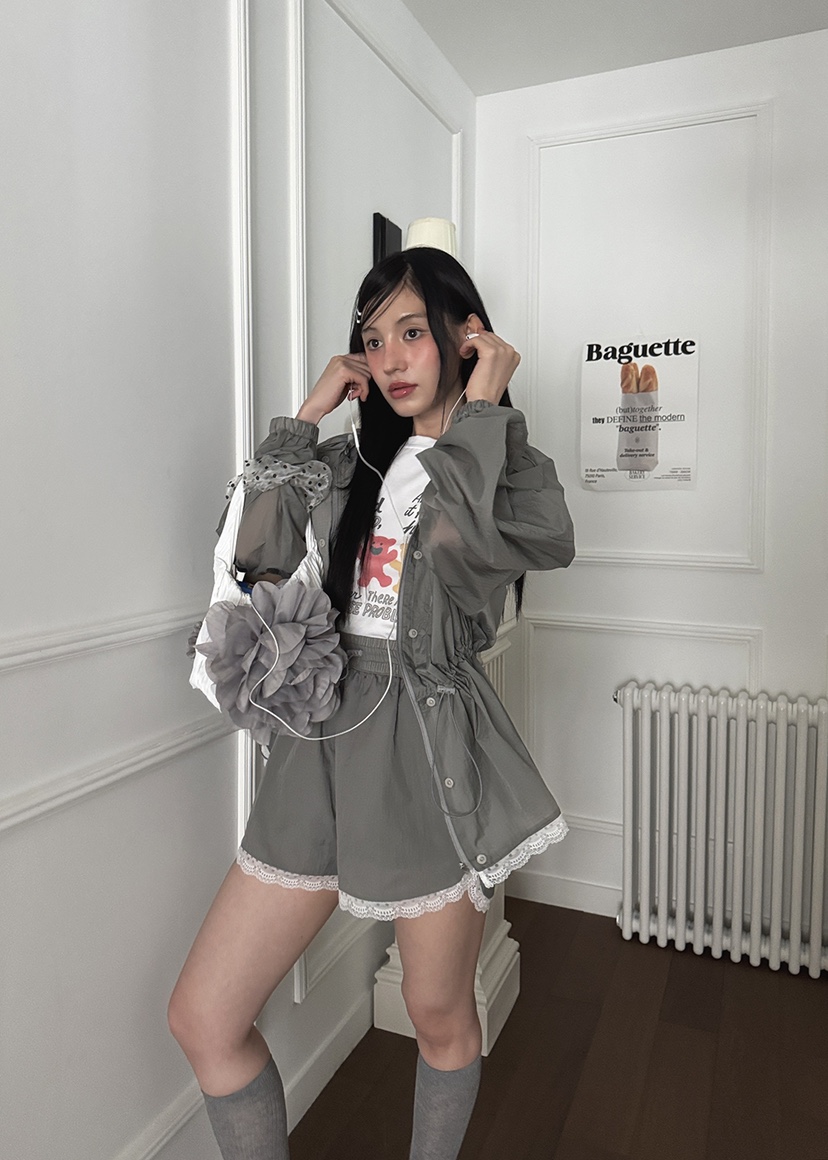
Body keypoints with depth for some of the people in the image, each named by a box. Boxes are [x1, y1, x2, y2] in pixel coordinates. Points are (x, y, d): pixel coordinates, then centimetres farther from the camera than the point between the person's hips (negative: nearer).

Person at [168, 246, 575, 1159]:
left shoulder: (511, 465, -1)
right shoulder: (353, 457, 11)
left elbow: (456, 552, -23)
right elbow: (258, 554, -2)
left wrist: (480, 407, -12)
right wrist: (305, 415, 1)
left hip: (429, 749, -4)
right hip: (327, 739, 4)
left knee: (438, 1016, 16)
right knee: (202, 1018, 6)